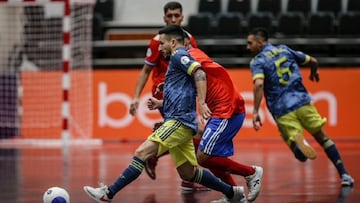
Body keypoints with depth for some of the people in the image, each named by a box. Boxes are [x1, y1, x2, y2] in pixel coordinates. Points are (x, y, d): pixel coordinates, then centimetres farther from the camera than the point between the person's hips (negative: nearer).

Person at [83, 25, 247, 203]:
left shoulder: (179, 55, -3)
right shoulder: (178, 59, 26)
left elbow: (200, 74, -20)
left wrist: (202, 103, -28)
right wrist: (161, 103, 23)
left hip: (179, 121, -11)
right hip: (178, 122, 11)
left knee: (142, 152, -18)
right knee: (188, 173, 13)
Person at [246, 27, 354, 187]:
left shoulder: (258, 61, 1)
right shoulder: (285, 50, 15)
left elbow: (259, 84, -19)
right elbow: (312, 61, 23)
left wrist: (255, 112, -19)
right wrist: (314, 73, 46)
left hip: (282, 110, -3)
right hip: (302, 101, 3)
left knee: (301, 155, 1)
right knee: (322, 137, 20)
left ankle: (297, 140, -34)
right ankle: (344, 175, 15)